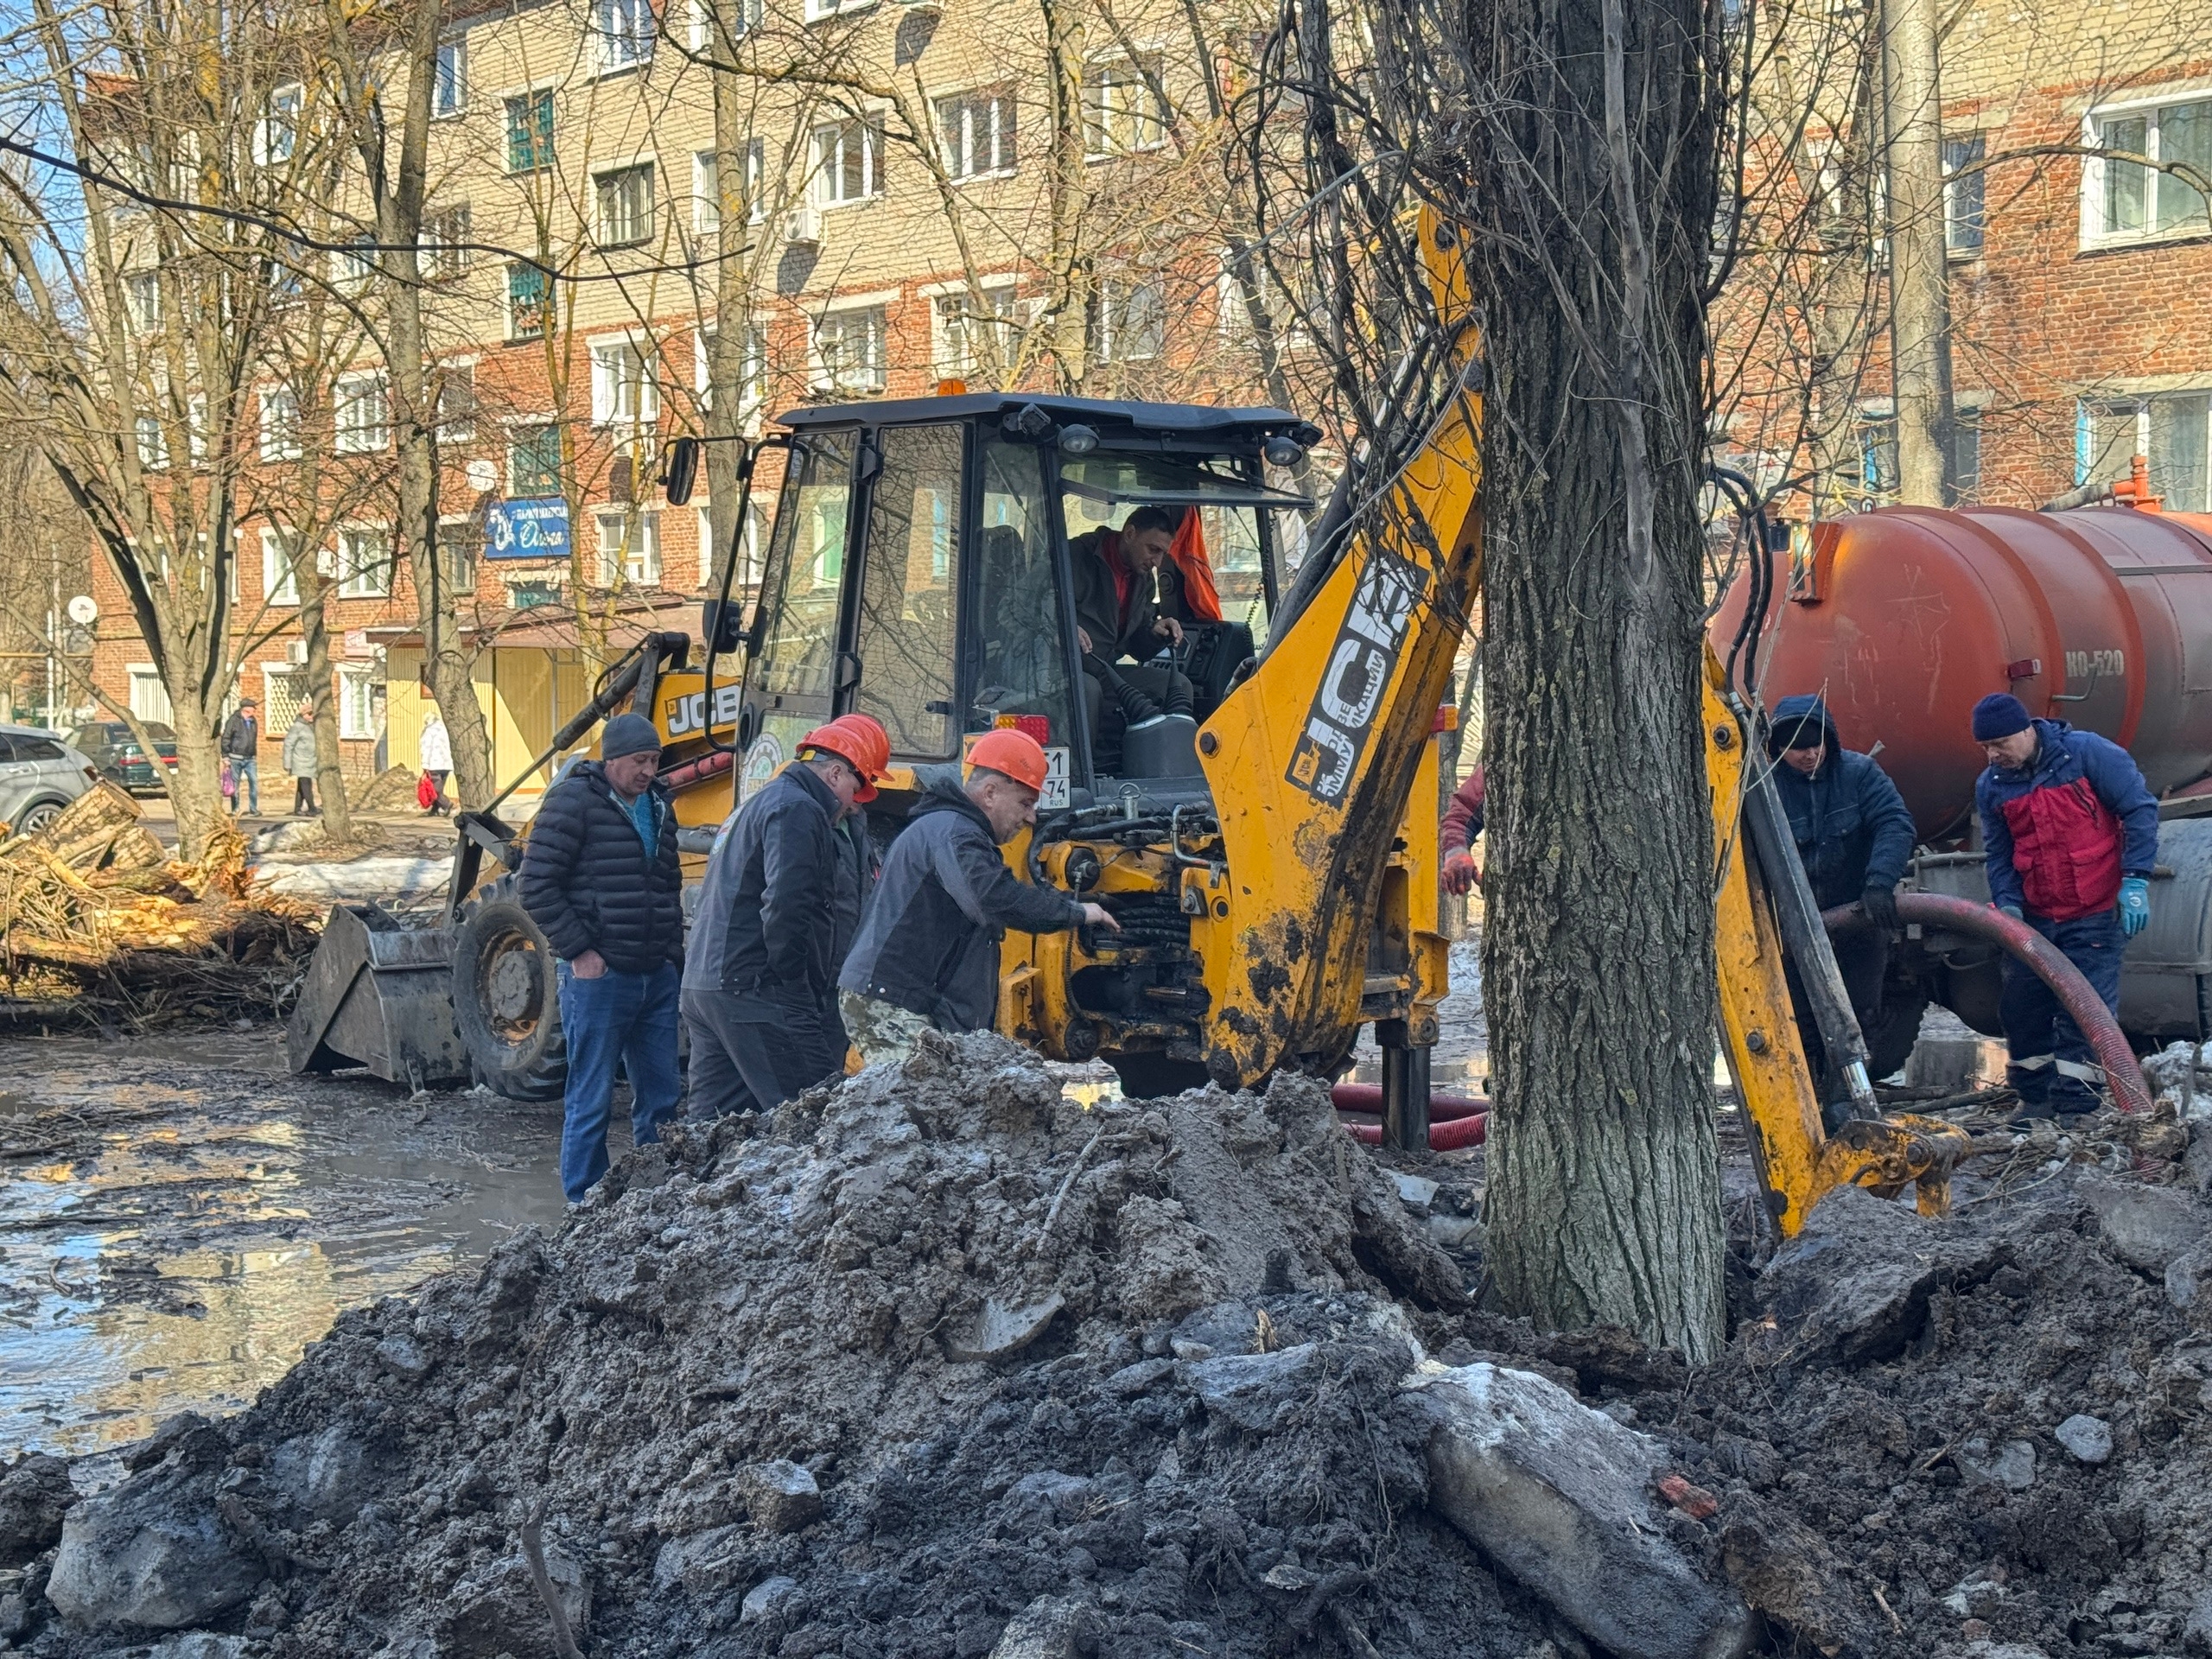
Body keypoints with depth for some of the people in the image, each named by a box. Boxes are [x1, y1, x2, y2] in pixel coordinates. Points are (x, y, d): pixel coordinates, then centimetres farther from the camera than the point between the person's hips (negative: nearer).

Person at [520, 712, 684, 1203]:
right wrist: (578, 951, -14)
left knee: (661, 1097, 9)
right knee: (591, 1100, -1)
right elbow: (538, 887, -12)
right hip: (599, 975, -7)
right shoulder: (573, 802, -8)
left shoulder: (658, 807, 15)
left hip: (657, 978, 7)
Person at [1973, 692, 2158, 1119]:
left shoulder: (2088, 752, -12)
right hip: (2035, 919, 5)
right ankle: (2035, 1097, 23)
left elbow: (2140, 809, -10)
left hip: (2096, 915, -5)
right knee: (2020, 1008, 7)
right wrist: (2006, 902, -6)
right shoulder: (1991, 786, 3)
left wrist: (2135, 880, -15)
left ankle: (2074, 1107, 0)